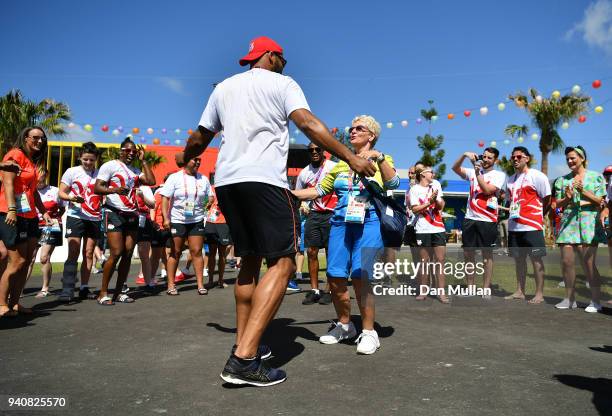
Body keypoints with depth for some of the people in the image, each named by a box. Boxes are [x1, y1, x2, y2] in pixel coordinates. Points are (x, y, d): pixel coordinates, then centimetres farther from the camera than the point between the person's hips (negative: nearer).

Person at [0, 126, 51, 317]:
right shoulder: (15, 154, -4)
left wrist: (44, 212, 16)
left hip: (30, 216, 9)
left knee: (26, 261, 7)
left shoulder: (33, 162, 21)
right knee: (17, 261, -9)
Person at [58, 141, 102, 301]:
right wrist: (72, 198, -20)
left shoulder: (100, 174, 6)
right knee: (73, 253, -9)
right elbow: (61, 192, -1)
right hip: (76, 216, -3)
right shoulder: (72, 172, 1)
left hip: (95, 218, 3)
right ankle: (67, 289, -8)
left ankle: (84, 288, 12)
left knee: (89, 254, 6)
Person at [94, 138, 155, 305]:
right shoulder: (110, 166, -1)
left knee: (128, 254, 1)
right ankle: (103, 293, -3)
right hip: (115, 214, -6)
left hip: (132, 215, 6)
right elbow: (97, 188, -10)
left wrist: (143, 160, 8)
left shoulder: (135, 170, 19)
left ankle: (118, 292, 9)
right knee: (116, 253, -14)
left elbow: (151, 181, 5)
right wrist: (114, 190, -29)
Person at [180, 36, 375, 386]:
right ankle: (244, 359, -17)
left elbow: (200, 138, 26)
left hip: (226, 180, 7)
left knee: (250, 260, 18)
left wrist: (184, 158, 46)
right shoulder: (282, 83, 9)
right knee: (283, 263, -8)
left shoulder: (223, 87, 24)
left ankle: (244, 344, 21)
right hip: (264, 179, -7)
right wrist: (350, 157, -9)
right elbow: (309, 124, -8)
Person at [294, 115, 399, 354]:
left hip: (368, 223, -4)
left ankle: (369, 332, -1)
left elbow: (393, 184, -10)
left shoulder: (381, 161, 10)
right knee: (335, 278, -3)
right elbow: (318, 191, 19)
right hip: (341, 223, 4)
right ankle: (344, 325, 19)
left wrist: (378, 157, -21)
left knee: (359, 276, -17)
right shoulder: (340, 164, 20)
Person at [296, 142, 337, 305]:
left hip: (332, 214, -4)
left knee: (331, 252, -1)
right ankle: (314, 290, 7)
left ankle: (328, 290, 7)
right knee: (311, 251, 0)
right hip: (314, 214, 4)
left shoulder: (334, 167, -3)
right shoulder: (304, 173, 9)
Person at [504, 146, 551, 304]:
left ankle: (539, 294, 5)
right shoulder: (511, 179, 17)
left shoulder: (537, 176, -4)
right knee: (518, 258, 11)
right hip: (514, 225, 7)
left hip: (532, 226, -7)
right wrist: (513, 213, 11)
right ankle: (519, 292, 19)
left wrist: (538, 215, 5)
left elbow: (547, 200, -3)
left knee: (536, 259, -2)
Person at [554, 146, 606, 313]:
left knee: (589, 263, -7)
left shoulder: (596, 177, 7)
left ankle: (596, 300, 3)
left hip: (588, 223, -3)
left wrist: (583, 191, -13)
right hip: (568, 222, 3)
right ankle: (570, 299, 11)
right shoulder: (562, 180, 14)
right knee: (566, 261, 0)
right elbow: (558, 203, 12)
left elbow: (600, 201, 0)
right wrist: (567, 198, -9)